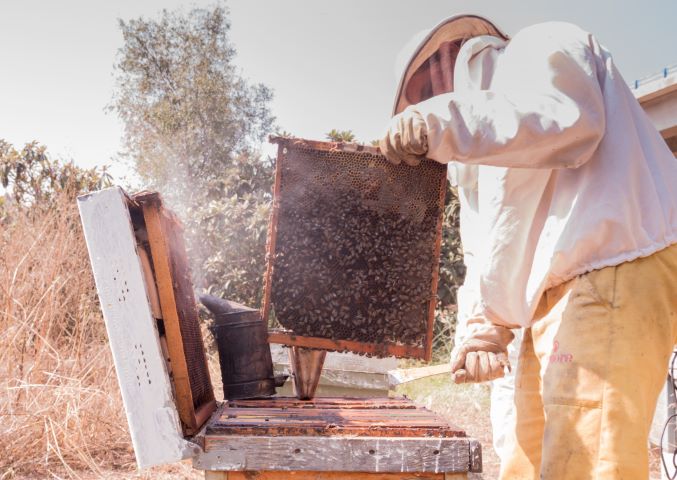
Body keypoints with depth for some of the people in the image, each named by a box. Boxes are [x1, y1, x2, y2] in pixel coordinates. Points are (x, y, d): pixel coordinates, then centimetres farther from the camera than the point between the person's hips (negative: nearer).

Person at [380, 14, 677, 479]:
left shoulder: (539, 50, 5)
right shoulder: (479, 164, 30)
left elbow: (569, 118, -18)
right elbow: (488, 253, 23)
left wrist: (445, 125, -24)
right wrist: (483, 327, 7)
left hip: (615, 269, -10)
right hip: (557, 293, 10)